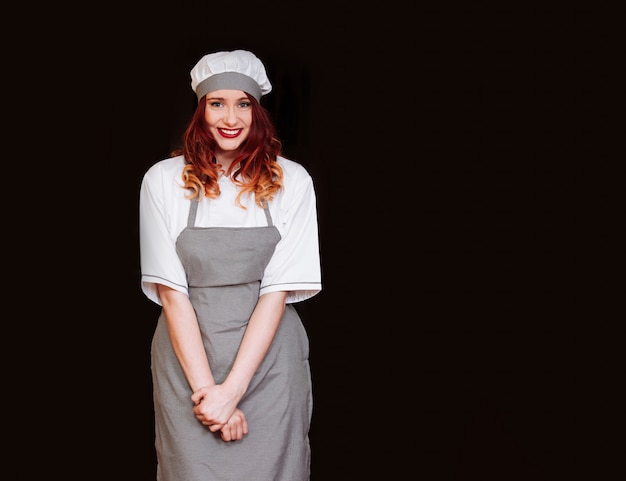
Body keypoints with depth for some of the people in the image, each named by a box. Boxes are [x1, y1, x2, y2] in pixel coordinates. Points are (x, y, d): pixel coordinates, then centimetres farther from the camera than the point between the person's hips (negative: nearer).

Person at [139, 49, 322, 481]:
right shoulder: (163, 180, -2)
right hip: (186, 357, 0)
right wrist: (206, 388, -13)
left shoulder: (292, 181, -2)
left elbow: (278, 289, -7)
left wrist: (233, 388, -14)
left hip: (268, 357, 0)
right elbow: (170, 291, -6)